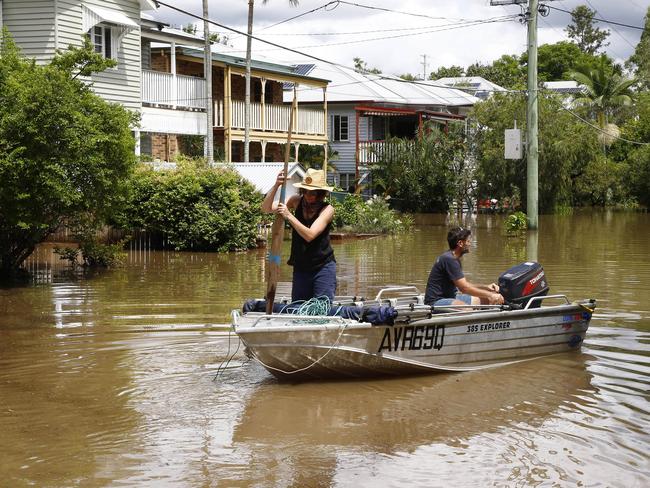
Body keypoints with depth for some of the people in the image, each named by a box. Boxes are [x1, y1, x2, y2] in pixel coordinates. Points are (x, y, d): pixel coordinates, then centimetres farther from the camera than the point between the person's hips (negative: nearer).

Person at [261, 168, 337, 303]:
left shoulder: (327, 209, -13)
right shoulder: (297, 201, -2)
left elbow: (310, 235, -25)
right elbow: (266, 208, -8)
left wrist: (288, 216, -31)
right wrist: (276, 186, -23)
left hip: (323, 268, -4)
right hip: (300, 267, 4)